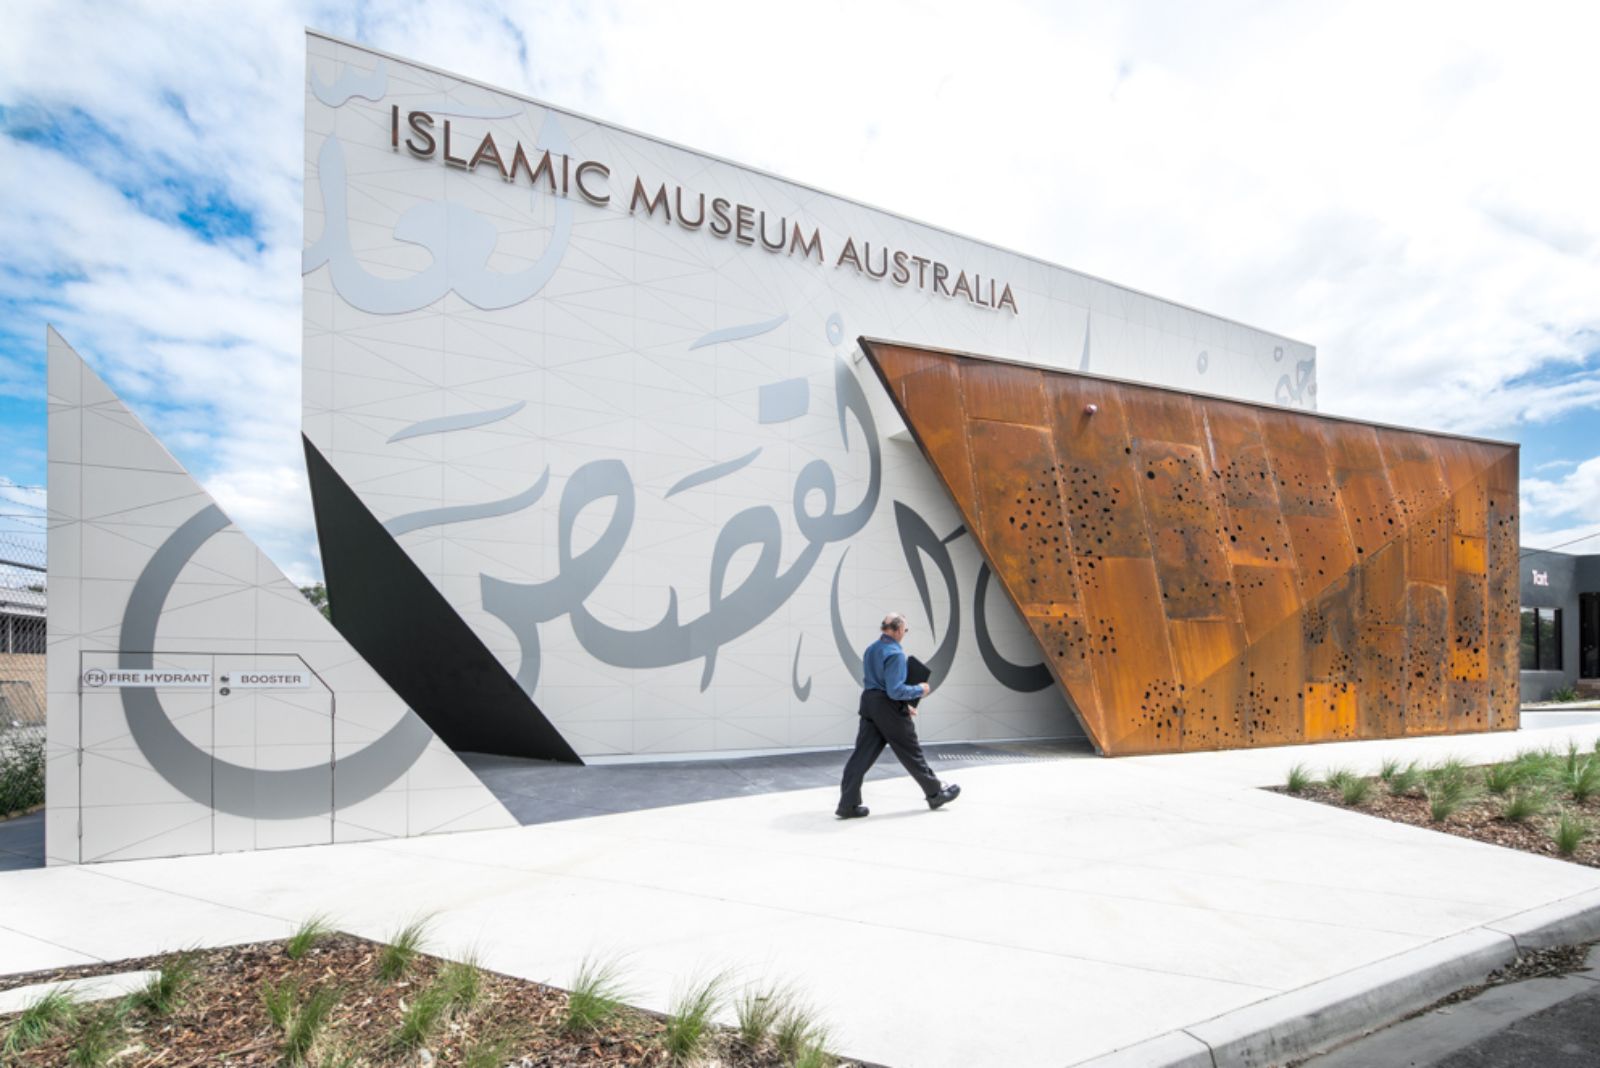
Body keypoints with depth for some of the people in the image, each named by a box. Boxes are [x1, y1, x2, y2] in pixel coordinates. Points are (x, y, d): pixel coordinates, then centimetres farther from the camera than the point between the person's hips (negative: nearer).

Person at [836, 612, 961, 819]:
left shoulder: (870, 650, 12)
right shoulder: (895, 653, -16)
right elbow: (895, 690, -21)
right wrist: (919, 690, -5)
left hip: (869, 705, 8)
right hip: (890, 710, -7)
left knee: (862, 754, 4)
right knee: (911, 753, 7)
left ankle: (848, 804, 1)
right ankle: (935, 793, 23)